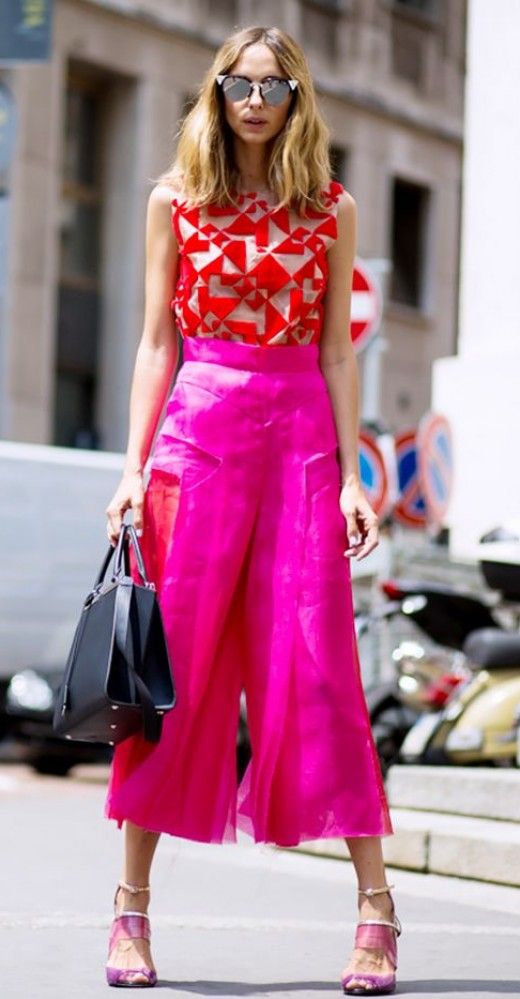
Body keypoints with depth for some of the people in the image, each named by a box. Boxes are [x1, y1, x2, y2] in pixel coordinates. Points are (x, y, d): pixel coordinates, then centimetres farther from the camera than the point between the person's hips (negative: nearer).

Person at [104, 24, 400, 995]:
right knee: (174, 664, -1)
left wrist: (352, 474, 0)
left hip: (302, 433, 0)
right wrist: (136, 466, -2)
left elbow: (336, 350, 7)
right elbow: (158, 341, 7)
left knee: (315, 666, -4)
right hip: (197, 428, 0)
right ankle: (133, 904, 7)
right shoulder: (175, 200, 9)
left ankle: (374, 904, 0)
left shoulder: (330, 210, 9)